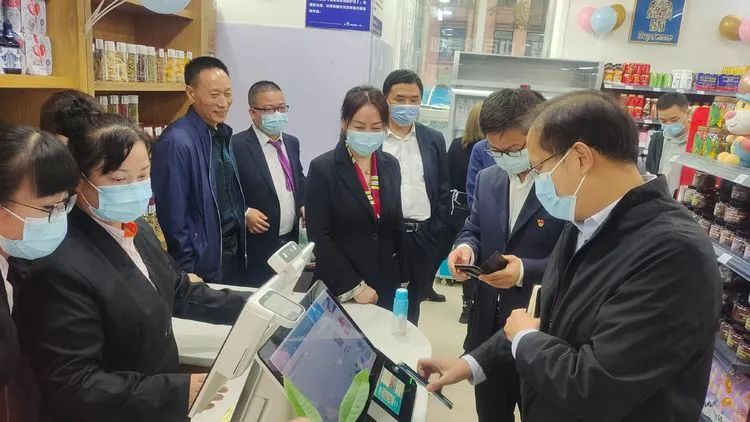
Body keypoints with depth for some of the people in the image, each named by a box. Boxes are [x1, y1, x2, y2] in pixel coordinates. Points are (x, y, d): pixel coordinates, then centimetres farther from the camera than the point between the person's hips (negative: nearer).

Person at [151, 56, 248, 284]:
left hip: (234, 250, 7)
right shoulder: (176, 142, -19)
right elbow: (173, 216, -17)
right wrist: (188, 270, -13)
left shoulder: (223, 134, 5)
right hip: (205, 260, -7)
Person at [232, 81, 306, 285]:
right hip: (257, 247, -6)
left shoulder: (292, 143, 9)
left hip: (291, 242, 6)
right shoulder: (236, 146, -12)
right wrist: (244, 213, -23)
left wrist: (304, 205, 4)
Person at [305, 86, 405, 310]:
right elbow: (319, 238, -13)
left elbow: (396, 226, 11)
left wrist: (401, 277, 8)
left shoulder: (391, 165, 4)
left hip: (385, 286, 4)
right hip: (339, 290, -4)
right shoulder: (322, 168, -10)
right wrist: (354, 286, -15)